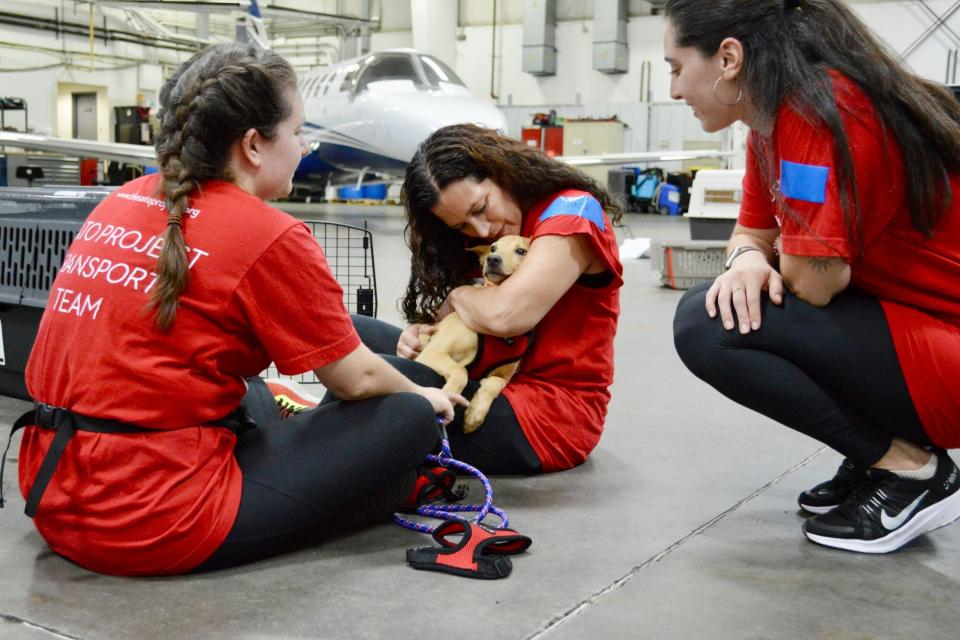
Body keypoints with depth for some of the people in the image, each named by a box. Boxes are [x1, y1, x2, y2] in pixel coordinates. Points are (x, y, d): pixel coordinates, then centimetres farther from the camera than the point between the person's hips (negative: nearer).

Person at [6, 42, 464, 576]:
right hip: (154, 530, -8)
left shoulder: (122, 202, 8)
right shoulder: (270, 237, -13)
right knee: (410, 419, -2)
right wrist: (423, 396, 19)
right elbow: (357, 379, -4)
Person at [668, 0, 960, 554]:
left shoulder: (821, 110, -22)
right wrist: (748, 260, -10)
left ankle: (907, 469, -6)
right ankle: (880, 451, 11)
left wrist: (780, 255, 0)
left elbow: (813, 282, -23)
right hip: (908, 322, 10)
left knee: (707, 327, -19)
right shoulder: (774, 118, 6)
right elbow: (753, 233, 14)